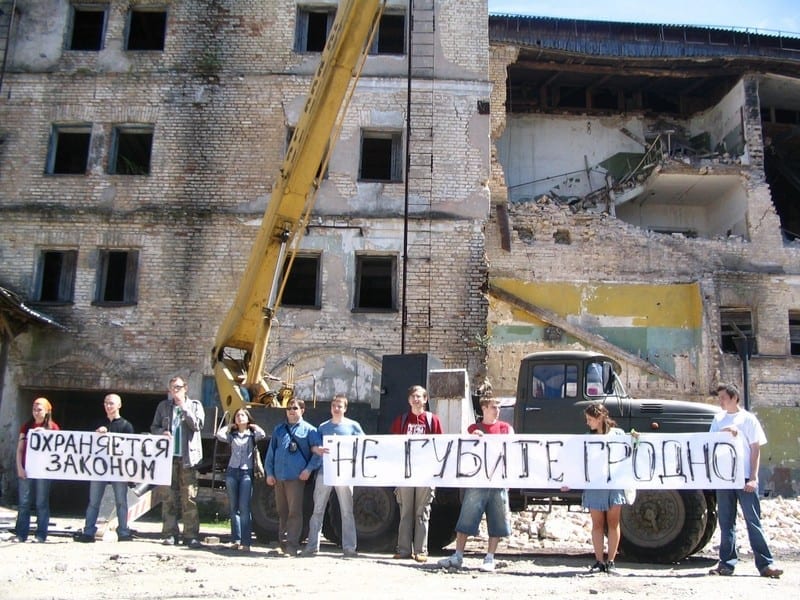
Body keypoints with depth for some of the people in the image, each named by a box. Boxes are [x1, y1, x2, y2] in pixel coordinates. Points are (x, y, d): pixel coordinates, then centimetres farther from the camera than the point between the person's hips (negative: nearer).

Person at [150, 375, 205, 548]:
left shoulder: (195, 405, 8)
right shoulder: (163, 406, 13)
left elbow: (197, 425, -6)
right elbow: (154, 427, 14)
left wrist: (184, 407, -8)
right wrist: (162, 432, -7)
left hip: (188, 457, -2)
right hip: (168, 456, 2)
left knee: (189, 498, -4)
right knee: (168, 498, 3)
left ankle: (191, 535, -1)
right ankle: (170, 534, 10)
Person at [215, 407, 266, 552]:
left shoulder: (252, 434, 8)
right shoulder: (232, 435, 14)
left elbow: (262, 435, -13)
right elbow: (219, 435, -4)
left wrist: (253, 426, 3)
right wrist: (229, 426, 9)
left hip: (246, 472, -3)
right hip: (232, 471, 3)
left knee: (244, 508, -9)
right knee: (234, 508, 5)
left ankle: (245, 542, -10)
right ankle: (236, 540, 9)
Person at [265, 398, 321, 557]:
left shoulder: (309, 430, 4)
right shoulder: (279, 429, 17)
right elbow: (271, 451, 16)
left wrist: (309, 469, -9)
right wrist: (269, 472, 8)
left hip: (296, 477, -5)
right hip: (278, 477, 5)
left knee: (294, 512, -7)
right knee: (282, 512, 12)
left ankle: (292, 545, -5)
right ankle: (283, 543, 22)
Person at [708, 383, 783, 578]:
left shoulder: (748, 418, 3)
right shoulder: (718, 420, 14)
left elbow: (756, 449, 0)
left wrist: (753, 478, -8)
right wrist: (724, 432, -12)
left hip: (744, 477, -4)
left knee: (753, 520, -4)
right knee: (726, 522, 5)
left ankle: (765, 564, -1)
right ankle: (727, 563, 10)